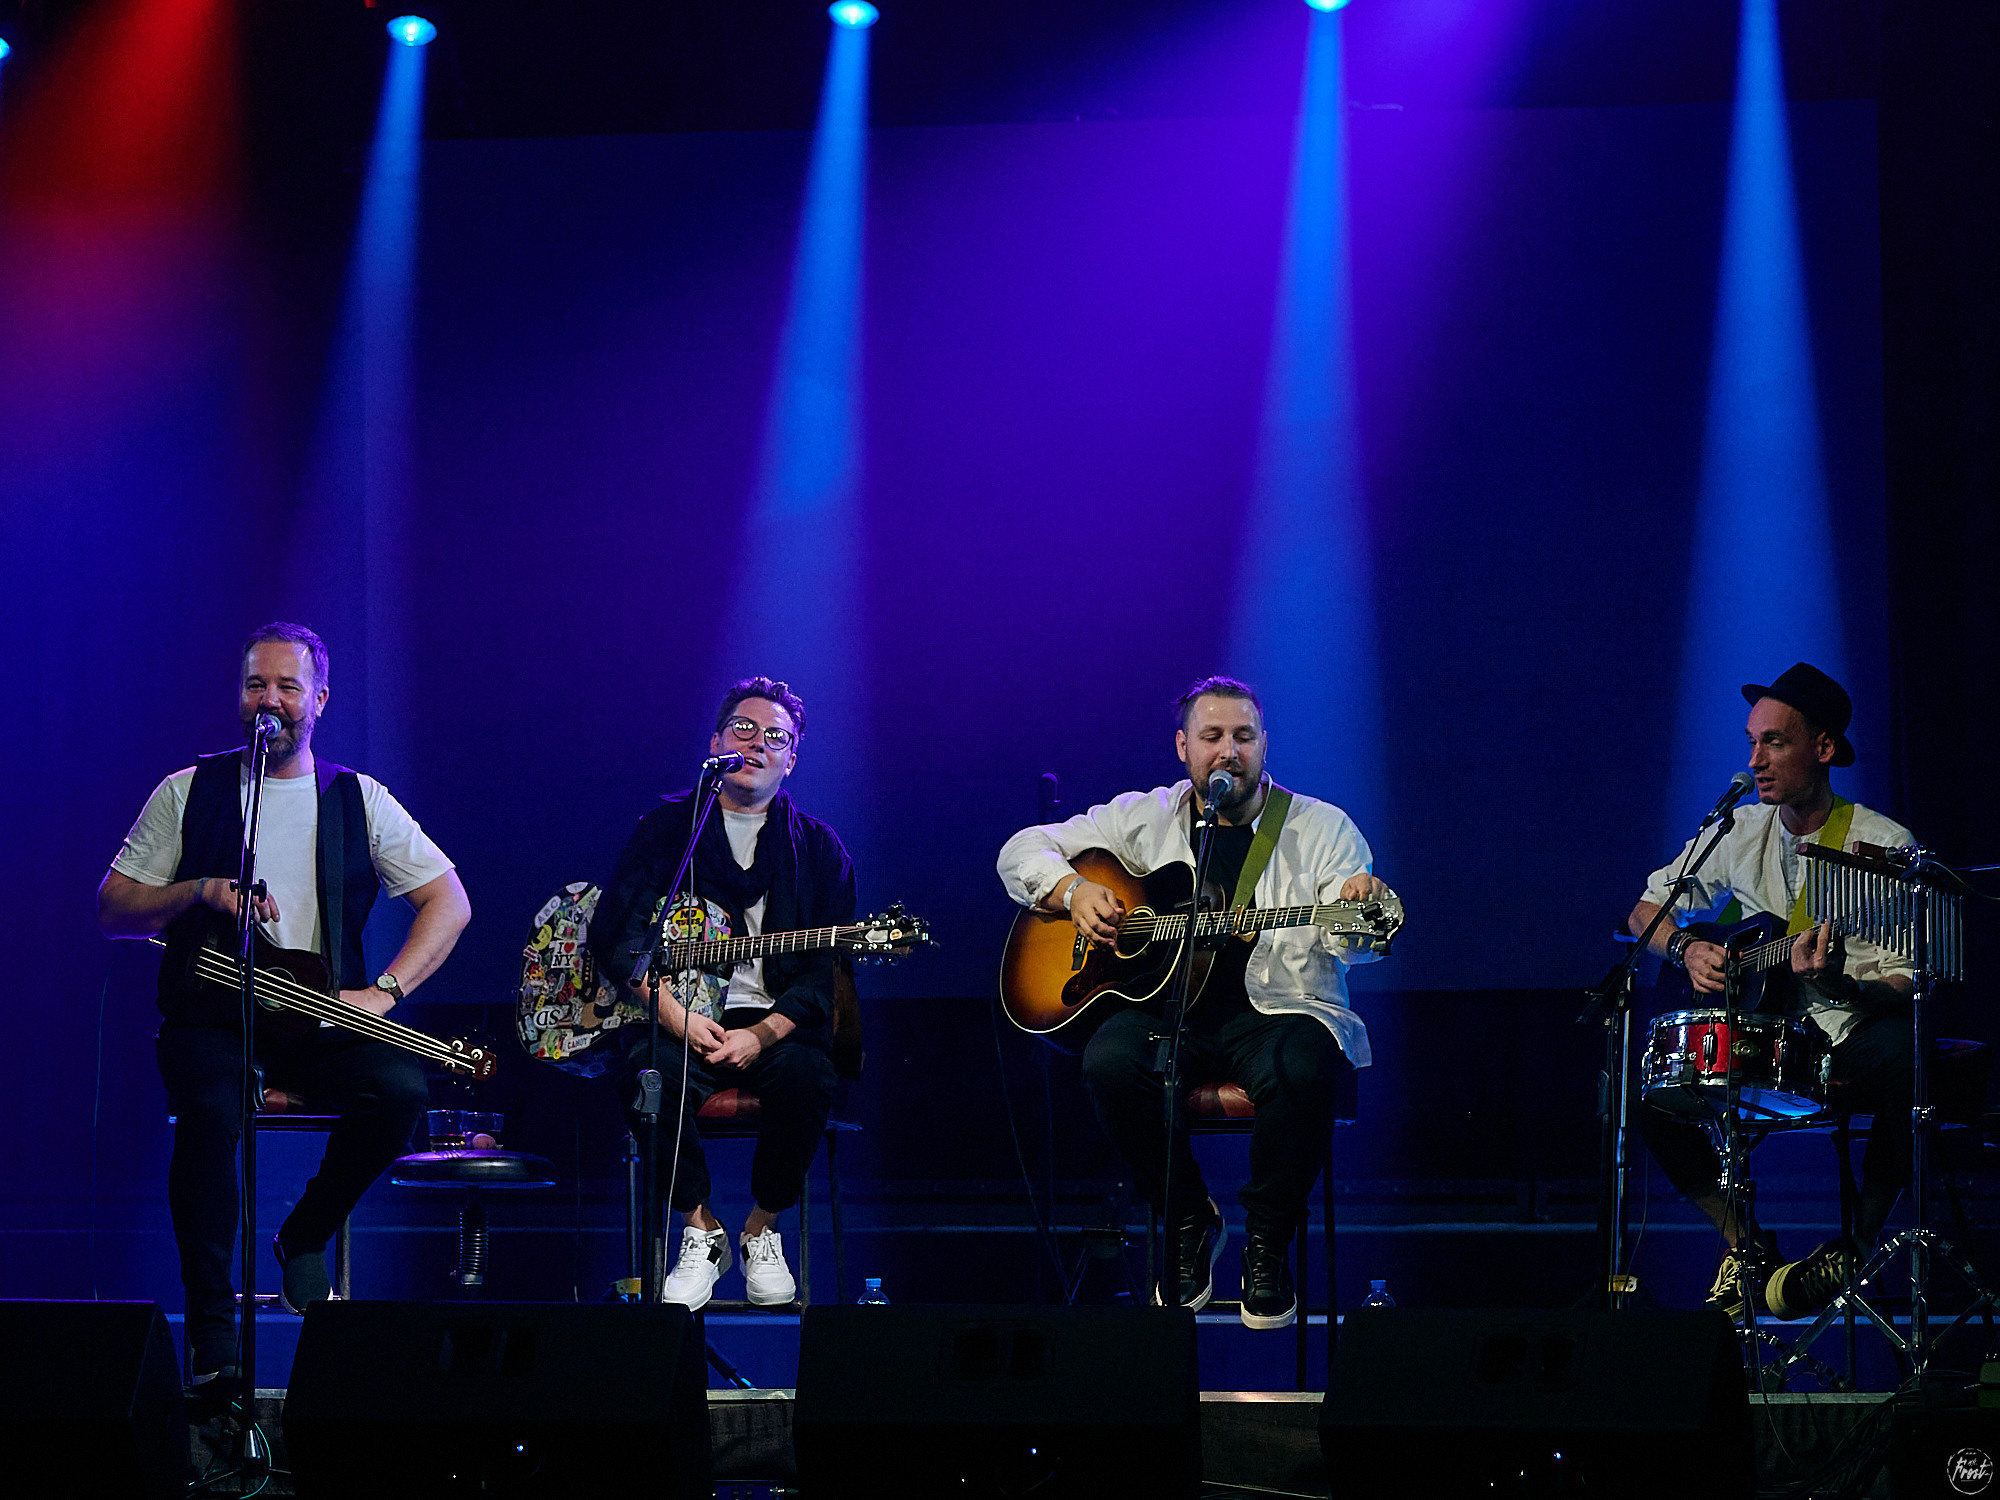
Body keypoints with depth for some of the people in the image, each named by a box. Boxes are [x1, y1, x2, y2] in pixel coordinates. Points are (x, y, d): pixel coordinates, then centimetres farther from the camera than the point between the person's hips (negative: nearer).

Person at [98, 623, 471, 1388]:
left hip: (321, 1021, 1)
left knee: (400, 1087, -29)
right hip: (210, 1016, -1)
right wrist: (201, 890, -13)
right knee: (210, 1112, -34)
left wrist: (383, 990, -9)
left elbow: (450, 902, 5)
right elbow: (112, 909, 5)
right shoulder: (188, 793, 7)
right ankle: (211, 1328, -23)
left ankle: (306, 1236, -1)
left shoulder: (359, 800, 9)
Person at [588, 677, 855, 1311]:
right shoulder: (665, 827, 11)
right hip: (676, 1015, 0)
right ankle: (700, 1229, -12)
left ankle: (764, 1228, -8)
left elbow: (826, 969, 2)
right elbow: (617, 936, 1)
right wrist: (677, 1018, -14)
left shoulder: (819, 848, 11)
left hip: (772, 1024, 0)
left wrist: (764, 1033, -16)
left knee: (805, 1071, -33)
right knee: (649, 1068, -34)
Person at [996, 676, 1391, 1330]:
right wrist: (1074, 890, -5)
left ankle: (1267, 1242, -13)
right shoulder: (1144, 819, 12)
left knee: (1302, 1072, -37)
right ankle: (1190, 1222, -8)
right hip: (1166, 1011, 2)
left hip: (1276, 1010, -2)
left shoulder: (1322, 828, 7)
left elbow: (1350, 944, -6)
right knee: (1110, 1061, -32)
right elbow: (1022, 852, 15)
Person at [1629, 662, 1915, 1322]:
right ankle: (1745, 1244, 0)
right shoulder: (1741, 834, 5)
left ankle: (1855, 1247, -15)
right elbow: (1645, 911, 15)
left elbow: (1905, 985, -17)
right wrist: (1688, 948, -8)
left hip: (1854, 1034, -4)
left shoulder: (1885, 845, -10)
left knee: (1906, 1061, -38)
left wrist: (1837, 982, -38)